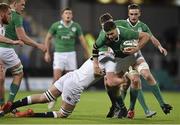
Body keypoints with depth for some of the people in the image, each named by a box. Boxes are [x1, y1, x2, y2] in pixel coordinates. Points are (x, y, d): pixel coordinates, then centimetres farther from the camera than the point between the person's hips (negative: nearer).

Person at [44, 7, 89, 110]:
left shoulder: (76, 26, 1)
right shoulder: (56, 25, -2)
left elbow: (82, 40, 7)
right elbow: (48, 38, 9)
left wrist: (88, 55, 6)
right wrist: (47, 53, 7)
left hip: (71, 54, 1)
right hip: (58, 54, -1)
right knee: (57, 78, -11)